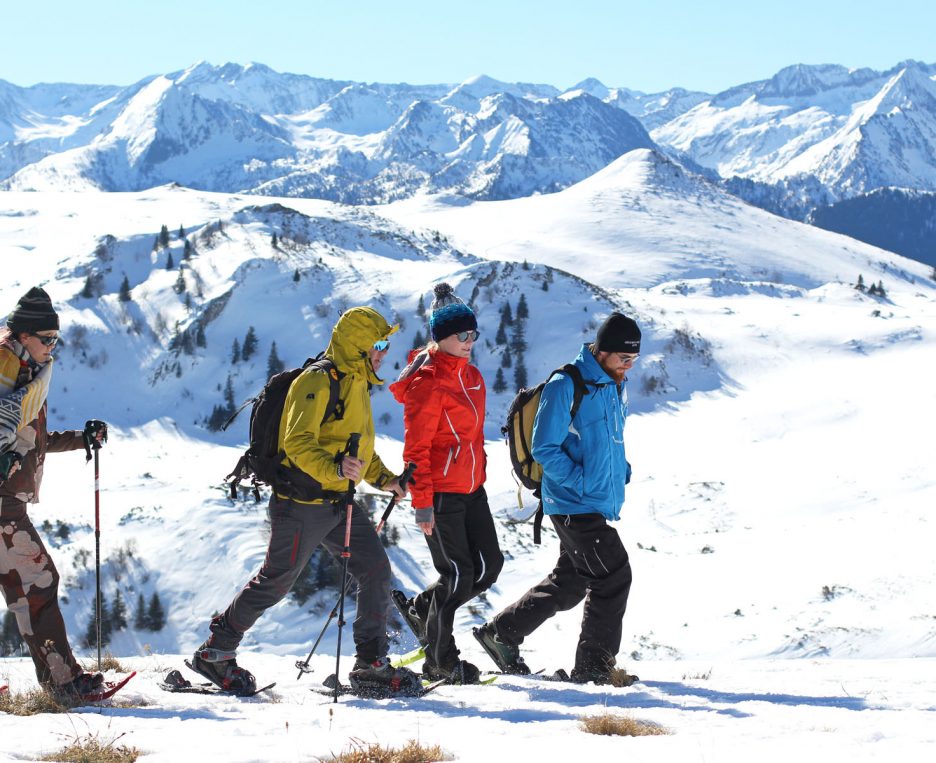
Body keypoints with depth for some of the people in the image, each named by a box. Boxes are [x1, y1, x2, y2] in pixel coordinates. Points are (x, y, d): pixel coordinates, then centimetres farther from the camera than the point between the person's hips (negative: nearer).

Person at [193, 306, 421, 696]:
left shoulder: (356, 383, 15)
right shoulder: (318, 382, -16)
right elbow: (298, 442, -27)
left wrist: (382, 477, 16)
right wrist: (335, 469, -42)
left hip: (338, 501, 9)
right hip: (303, 501, -9)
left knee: (376, 571, 0)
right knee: (276, 581, 1)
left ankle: (372, 665, 5)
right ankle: (215, 651, 16)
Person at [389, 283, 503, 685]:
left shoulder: (470, 375, 9)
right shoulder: (428, 384, -17)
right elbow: (416, 449, -18)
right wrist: (422, 504, -20)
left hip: (471, 488, 9)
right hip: (440, 492, -9)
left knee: (489, 566, 7)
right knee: (457, 573, -4)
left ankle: (421, 608, 26)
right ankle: (439, 660, 11)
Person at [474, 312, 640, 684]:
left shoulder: (615, 387, 14)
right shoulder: (565, 387, -15)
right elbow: (544, 448, -16)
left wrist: (622, 471, 10)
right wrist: (583, 482, -20)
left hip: (600, 504, 9)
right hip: (575, 506, -9)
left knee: (569, 582, 16)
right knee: (613, 577, -10)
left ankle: (502, 633, 27)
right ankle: (594, 665, -2)